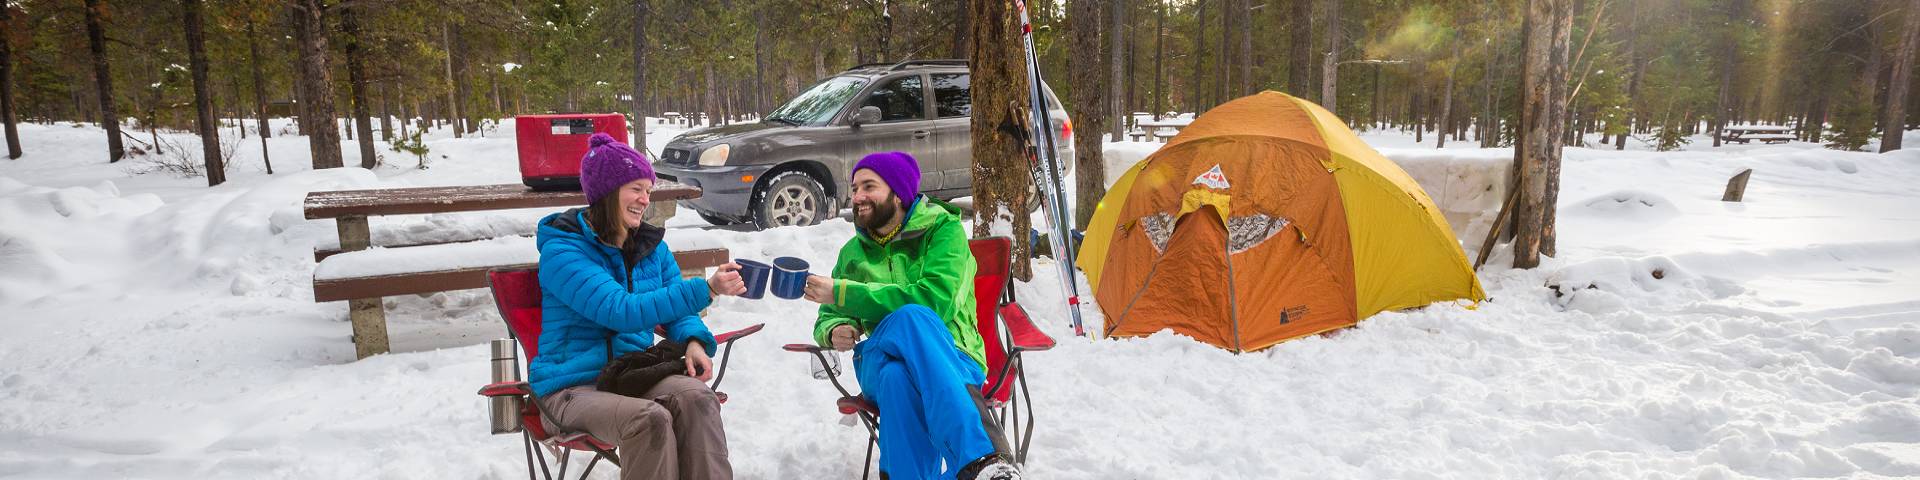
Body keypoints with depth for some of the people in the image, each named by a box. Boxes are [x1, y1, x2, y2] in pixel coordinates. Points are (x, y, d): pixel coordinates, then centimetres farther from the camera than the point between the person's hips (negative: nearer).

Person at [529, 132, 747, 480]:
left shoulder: (651, 245, 8)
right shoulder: (562, 252, -13)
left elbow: (675, 310, 14)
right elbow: (623, 312, -26)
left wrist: (694, 341, -11)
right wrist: (706, 289, -33)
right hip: (573, 386, -5)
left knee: (697, 398, -27)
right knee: (649, 418, -34)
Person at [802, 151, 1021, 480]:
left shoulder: (943, 228, 1)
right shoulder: (853, 252, 16)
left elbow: (935, 300, -16)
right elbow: (827, 319, 20)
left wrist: (842, 292, -15)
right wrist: (835, 332, -7)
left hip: (951, 359, -2)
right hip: (881, 364, 3)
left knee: (912, 317, -39)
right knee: (898, 376, -38)